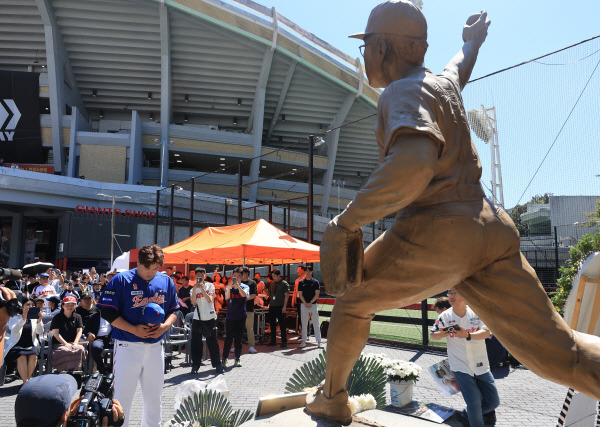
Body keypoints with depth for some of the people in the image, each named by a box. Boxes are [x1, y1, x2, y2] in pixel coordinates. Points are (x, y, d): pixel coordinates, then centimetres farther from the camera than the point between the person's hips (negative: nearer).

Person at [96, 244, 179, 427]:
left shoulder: (166, 281, 5)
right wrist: (134, 329, -16)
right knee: (123, 397, 4)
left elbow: (174, 310, 13)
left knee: (154, 397, 15)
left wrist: (164, 326, -7)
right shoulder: (121, 280, -7)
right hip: (127, 347, -4)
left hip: (155, 347, 4)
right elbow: (107, 312, -8)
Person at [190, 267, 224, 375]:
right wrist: (194, 289, -17)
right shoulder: (194, 288, 8)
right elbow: (193, 302, -7)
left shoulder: (210, 285, 2)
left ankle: (217, 364, 12)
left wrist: (202, 289, -19)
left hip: (210, 317, -2)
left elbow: (210, 300, -11)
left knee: (212, 341, 2)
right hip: (197, 318, 2)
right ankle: (195, 365, 12)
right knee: (196, 342, 2)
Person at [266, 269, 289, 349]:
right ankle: (273, 341, 21)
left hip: (280, 307, -7)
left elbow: (286, 295, -7)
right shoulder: (273, 283, 15)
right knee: (272, 324, 11)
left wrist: (284, 306, -15)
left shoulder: (284, 284, -4)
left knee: (282, 324, -2)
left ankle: (284, 342, 4)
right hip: (272, 306, 7)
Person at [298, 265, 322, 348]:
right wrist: (305, 303, -9)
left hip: (313, 304, -1)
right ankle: (304, 341, 11)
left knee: (316, 323, -1)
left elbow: (317, 294, -1)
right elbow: (300, 294, 3)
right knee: (304, 324, 5)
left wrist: (310, 303, -11)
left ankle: (318, 341, 3)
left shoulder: (315, 282, 4)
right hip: (304, 305, 1)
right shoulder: (301, 282, 7)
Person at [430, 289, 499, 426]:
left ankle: (469, 414, 35)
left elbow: (486, 332, -16)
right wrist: (442, 334, -20)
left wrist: (468, 335, -34)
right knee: (474, 402, -9)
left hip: (481, 365, 2)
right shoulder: (445, 316, -4)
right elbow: (432, 335, 4)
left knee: (493, 401, 9)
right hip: (461, 367, -2)